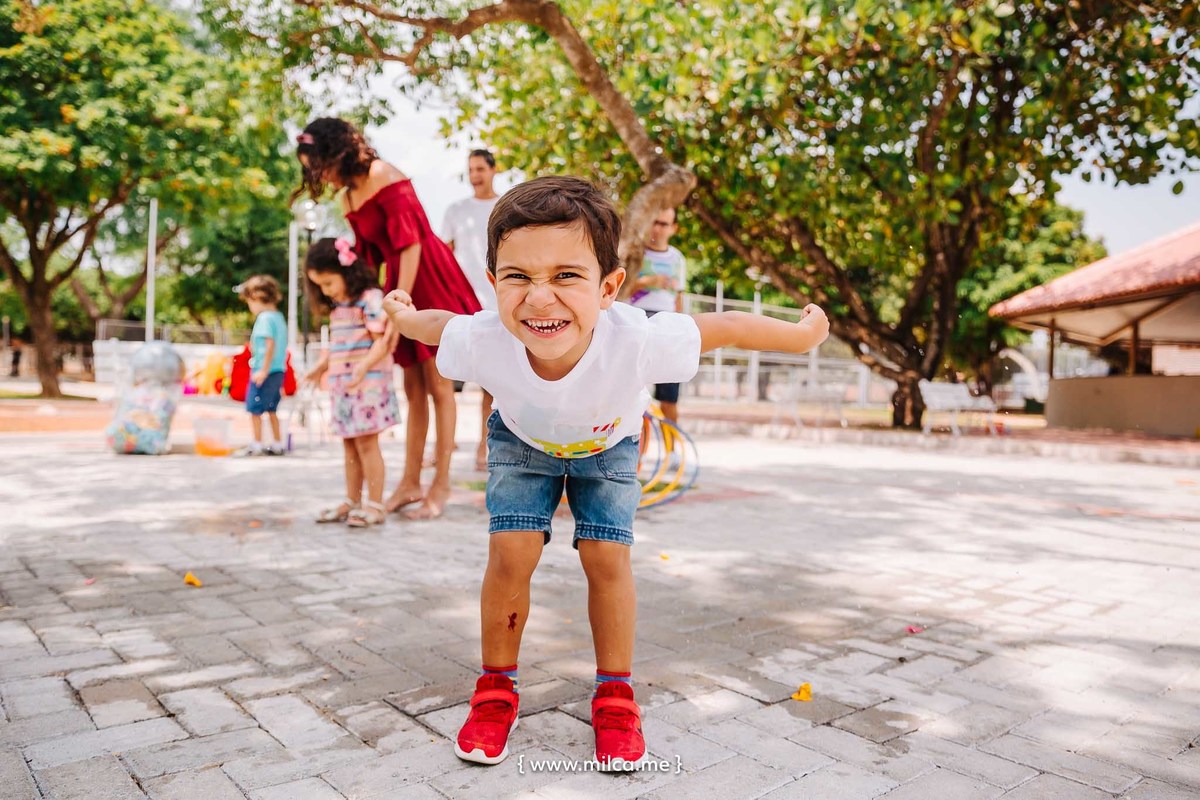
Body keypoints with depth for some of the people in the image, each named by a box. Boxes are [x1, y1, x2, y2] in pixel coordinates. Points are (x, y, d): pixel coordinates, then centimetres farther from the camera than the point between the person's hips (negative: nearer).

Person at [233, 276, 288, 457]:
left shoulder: (265, 318, -13)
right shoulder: (279, 317, 13)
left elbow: (270, 344, -22)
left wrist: (264, 370, -21)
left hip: (265, 371, -9)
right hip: (279, 370, 9)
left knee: (254, 409, 0)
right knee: (271, 409, 16)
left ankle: (256, 445, 4)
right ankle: (277, 444, 20)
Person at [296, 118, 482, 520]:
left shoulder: (382, 176, -14)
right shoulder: (349, 199, 9)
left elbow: (411, 243, -19)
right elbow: (368, 257, 13)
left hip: (430, 280, -8)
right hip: (399, 285, 8)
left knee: (438, 385, -2)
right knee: (413, 389, 10)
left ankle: (441, 485, 5)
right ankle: (410, 482, 17)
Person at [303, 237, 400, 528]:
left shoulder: (370, 299, -11)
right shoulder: (337, 307, 15)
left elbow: (382, 342, -17)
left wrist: (363, 367, -29)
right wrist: (321, 367, 17)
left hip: (367, 383, -8)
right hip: (342, 384, 8)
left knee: (366, 442, -6)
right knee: (349, 444, 12)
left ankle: (375, 505, 2)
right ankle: (352, 502, 21)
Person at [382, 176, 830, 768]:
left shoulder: (637, 341, -44)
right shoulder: (481, 342, -40)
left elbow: (723, 327, -27)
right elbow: (433, 324, -15)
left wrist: (801, 335, -11)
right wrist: (403, 317, 8)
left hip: (608, 444, 0)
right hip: (523, 441, 1)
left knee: (607, 558, -7)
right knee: (511, 553, -9)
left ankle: (615, 692, 14)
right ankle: (497, 687, 13)